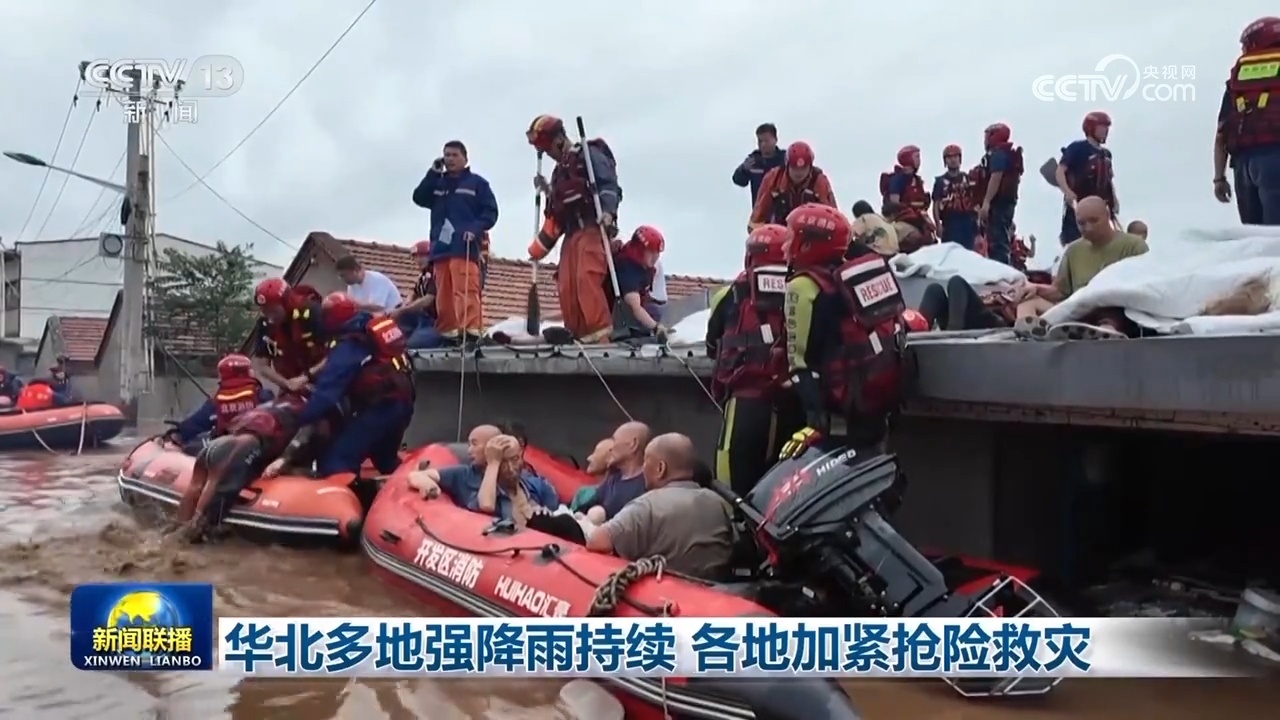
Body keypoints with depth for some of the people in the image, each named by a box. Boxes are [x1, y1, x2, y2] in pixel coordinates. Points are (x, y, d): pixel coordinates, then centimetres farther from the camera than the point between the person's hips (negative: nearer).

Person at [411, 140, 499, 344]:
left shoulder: (477, 183, 7)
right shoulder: (438, 183, 22)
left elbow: (491, 211, 1)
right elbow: (419, 198, 8)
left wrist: (476, 228, -16)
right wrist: (433, 173, 2)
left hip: (464, 247, -6)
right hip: (441, 246, 6)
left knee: (466, 291, -18)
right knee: (444, 294, 4)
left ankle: (471, 330, -25)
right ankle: (447, 332, 7)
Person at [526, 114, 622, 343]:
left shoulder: (589, 155, 1)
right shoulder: (560, 171, 26)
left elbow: (609, 184, -13)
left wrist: (608, 211, -27)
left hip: (593, 229, -8)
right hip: (572, 233, 9)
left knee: (587, 279, -23)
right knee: (566, 286, -1)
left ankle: (599, 333, -27)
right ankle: (578, 335, 1)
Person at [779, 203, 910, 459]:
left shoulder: (805, 286, -12)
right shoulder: (874, 267, 12)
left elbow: (802, 361, -17)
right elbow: (894, 322, 19)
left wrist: (816, 421, -20)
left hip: (848, 401, -8)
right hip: (889, 390, 9)